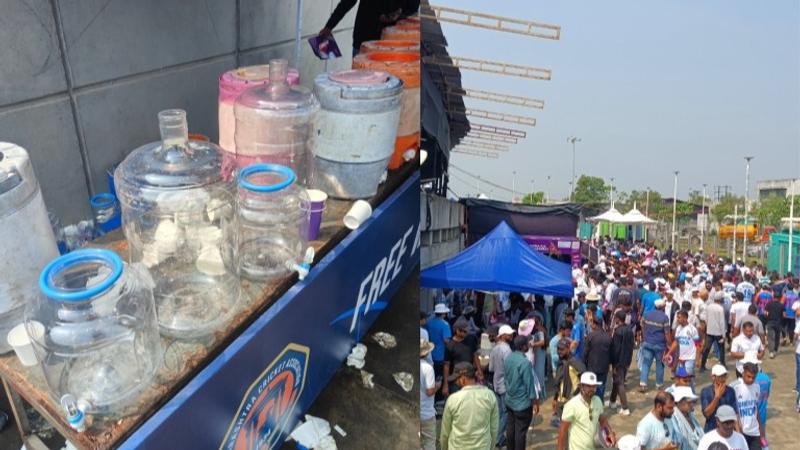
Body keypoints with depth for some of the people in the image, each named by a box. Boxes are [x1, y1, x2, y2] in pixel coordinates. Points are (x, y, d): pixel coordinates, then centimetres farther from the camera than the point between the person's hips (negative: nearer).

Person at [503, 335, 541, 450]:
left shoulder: (508, 358, -1)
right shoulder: (525, 362, -24)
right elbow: (529, 384, -18)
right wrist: (535, 402, -8)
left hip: (509, 401, 7)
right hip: (523, 403, -7)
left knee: (510, 428, 17)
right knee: (520, 431, 5)